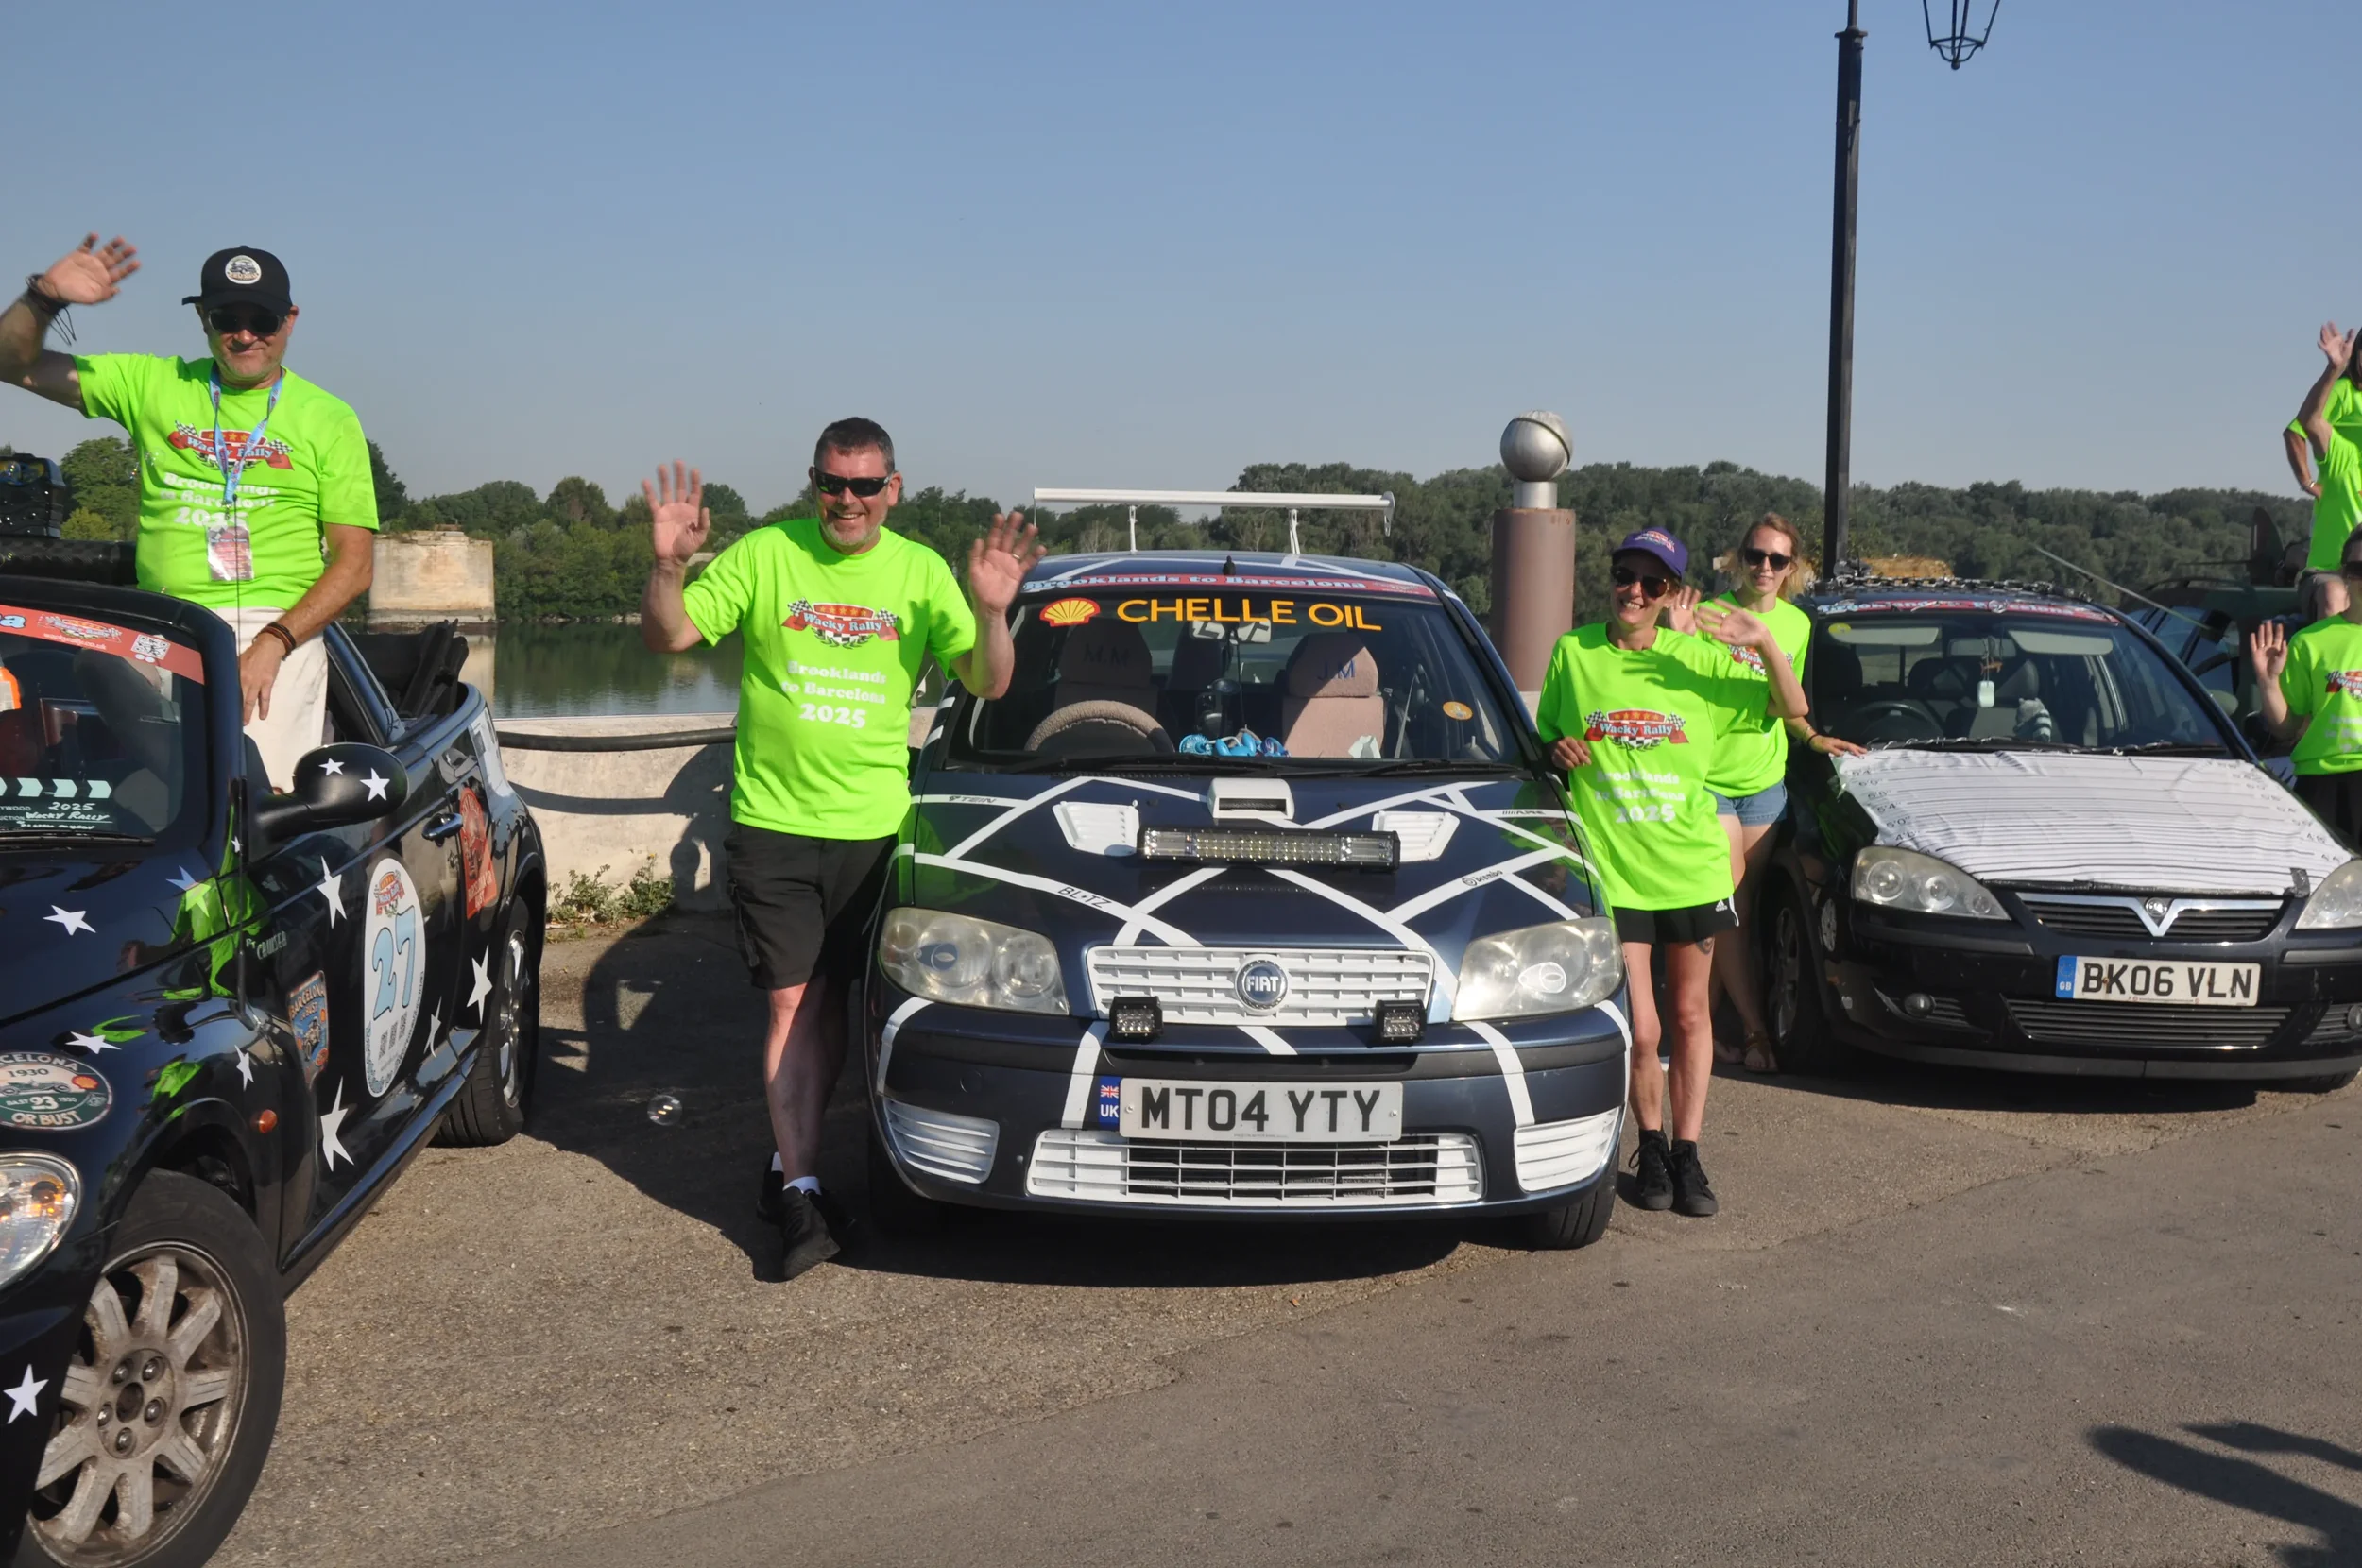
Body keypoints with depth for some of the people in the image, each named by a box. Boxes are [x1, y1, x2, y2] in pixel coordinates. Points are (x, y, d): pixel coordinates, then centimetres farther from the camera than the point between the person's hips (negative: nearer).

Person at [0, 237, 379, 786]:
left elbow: (354, 562, 3)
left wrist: (273, 643, -11)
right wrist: (45, 296, -1)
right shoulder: (154, 384, 17)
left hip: (282, 631, -2)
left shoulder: (330, 419, 10)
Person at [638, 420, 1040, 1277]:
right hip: (772, 822, -2)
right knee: (794, 1005, -5)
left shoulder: (920, 571, 4)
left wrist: (991, 611, -19)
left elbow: (987, 683, -1)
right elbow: (668, 636, -3)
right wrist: (668, 565, -21)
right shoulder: (764, 555, -1)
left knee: (832, 1003, 10)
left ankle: (790, 1163, 25)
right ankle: (802, 1190, -3)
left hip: (872, 826, 2)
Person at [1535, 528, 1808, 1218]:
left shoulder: (1696, 657, 0)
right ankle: (1651, 1148, 21)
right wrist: (1558, 750, -9)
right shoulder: (1573, 652, 1)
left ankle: (1687, 1154, 23)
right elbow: (1545, 738, 14)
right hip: (1611, 868, -1)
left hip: (1693, 867, 1)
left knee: (1690, 1016, 10)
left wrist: (1765, 646, -15)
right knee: (1641, 1031, -3)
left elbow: (1793, 709, 1)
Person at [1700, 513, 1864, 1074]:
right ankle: (1756, 1032, -3)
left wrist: (1814, 738, -2)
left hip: (1764, 782, 5)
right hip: (1708, 778, -5)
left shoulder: (1797, 624, 9)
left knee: (1737, 911, 8)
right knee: (1731, 911, -8)